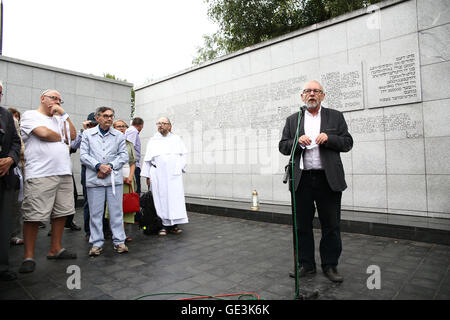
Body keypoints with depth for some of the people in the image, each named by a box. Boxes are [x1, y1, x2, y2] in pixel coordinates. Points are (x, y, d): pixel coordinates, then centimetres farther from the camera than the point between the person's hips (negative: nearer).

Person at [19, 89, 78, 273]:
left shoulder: (59, 120, 22)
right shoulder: (30, 115, 4)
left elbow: (72, 135, 9)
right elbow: (43, 133, -13)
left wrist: (63, 114, 8)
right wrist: (61, 138, 5)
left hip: (64, 173, 7)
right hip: (40, 175, -7)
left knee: (61, 213, 9)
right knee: (33, 216, -5)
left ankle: (55, 249, 21)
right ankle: (28, 257, 5)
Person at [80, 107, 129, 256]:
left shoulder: (119, 135, 11)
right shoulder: (87, 134, 10)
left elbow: (124, 155, 6)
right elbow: (83, 155, 3)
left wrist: (110, 166, -8)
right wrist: (99, 166, -11)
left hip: (114, 178, 0)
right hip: (94, 179, 0)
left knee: (116, 211, 2)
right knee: (95, 212, 4)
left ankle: (119, 241, 11)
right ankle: (97, 243, 15)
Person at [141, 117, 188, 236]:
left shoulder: (177, 139, 14)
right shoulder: (152, 141, 13)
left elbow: (183, 155, 13)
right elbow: (147, 160, 11)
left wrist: (179, 168, -2)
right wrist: (148, 176, 5)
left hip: (174, 174, 0)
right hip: (158, 175, 0)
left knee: (175, 197, -4)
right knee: (161, 198, -2)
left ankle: (174, 225, 3)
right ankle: (164, 225, 6)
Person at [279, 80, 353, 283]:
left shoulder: (335, 117, 10)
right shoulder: (292, 120, 12)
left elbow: (347, 143, 5)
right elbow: (282, 146, 7)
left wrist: (329, 138, -13)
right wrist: (298, 142, -11)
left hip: (328, 179, -1)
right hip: (301, 180, 1)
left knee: (331, 226, 6)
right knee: (302, 226, 9)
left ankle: (330, 266, 22)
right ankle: (306, 264, 24)